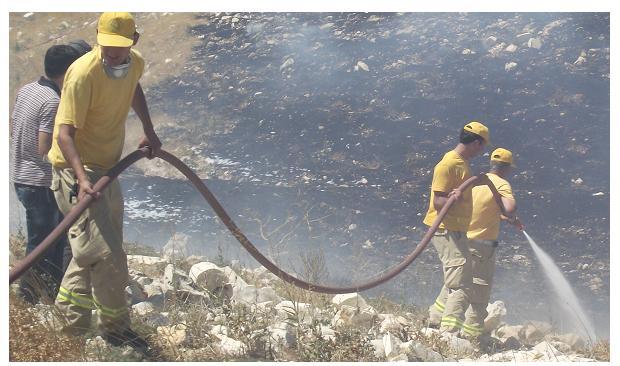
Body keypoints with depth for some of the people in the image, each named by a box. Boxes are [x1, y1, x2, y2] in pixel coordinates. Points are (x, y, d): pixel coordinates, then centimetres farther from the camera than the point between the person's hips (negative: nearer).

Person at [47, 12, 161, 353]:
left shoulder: (135, 63, -1)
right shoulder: (83, 73, -25)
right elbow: (65, 133, -28)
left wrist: (149, 130, 22)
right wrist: (82, 178, -41)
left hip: (106, 168, 9)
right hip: (76, 170, -9)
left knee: (92, 252, 18)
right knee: (107, 255, -11)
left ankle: (70, 322, 31)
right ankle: (115, 327, 8)